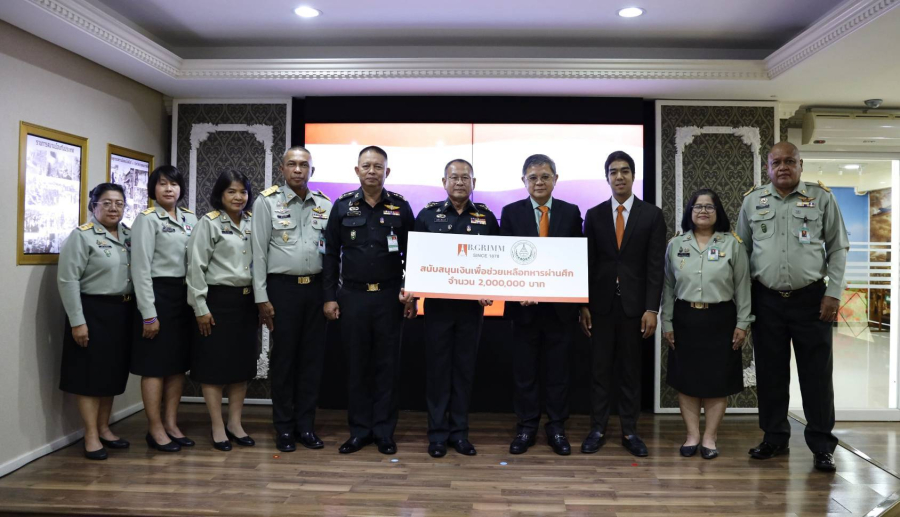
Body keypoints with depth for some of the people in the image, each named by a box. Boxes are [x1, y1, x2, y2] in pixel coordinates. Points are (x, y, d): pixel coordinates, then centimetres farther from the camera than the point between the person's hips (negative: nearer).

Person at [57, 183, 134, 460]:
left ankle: (104, 429, 26)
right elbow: (68, 280, -12)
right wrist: (77, 321, -16)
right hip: (93, 312, -6)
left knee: (113, 373, 13)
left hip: (123, 311, 6)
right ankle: (91, 436, 9)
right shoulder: (82, 235, -8)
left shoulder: (129, 236, 10)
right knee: (90, 374, 1)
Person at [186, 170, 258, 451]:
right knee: (214, 364, 2)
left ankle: (235, 423, 22)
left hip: (246, 300, 5)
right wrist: (201, 307, -11)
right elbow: (196, 267, -9)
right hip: (218, 300, -5)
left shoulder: (252, 223, 9)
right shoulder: (209, 222, -6)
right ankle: (218, 428, 13)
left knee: (243, 363, 10)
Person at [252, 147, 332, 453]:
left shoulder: (324, 205, 8)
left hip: (316, 287, 3)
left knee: (313, 358, 8)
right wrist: (262, 298, -6)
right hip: (282, 287, -3)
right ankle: (284, 428, 18)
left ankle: (305, 425, 21)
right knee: (283, 358, 5)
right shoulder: (267, 201, -1)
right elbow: (259, 252, -3)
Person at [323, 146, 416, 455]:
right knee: (356, 365, 7)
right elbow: (331, 255, 5)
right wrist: (330, 297, 0)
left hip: (389, 296, 0)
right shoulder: (342, 207, 4)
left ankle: (384, 431, 17)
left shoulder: (401, 207, 3)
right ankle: (359, 430, 19)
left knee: (387, 365, 5)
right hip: (352, 296, 1)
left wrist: (412, 295, 0)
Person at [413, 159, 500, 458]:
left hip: (472, 305, 1)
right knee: (437, 367, 5)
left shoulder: (487, 217, 5)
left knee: (465, 367, 9)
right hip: (437, 303, -1)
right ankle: (438, 433, 17)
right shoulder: (428, 215, 2)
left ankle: (459, 431, 20)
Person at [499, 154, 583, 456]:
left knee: (557, 371, 9)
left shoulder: (571, 212, 4)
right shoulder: (511, 212, 2)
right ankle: (526, 428, 21)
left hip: (560, 304, 1)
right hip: (525, 305, 0)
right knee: (525, 371, 9)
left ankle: (556, 428, 22)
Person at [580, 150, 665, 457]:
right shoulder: (594, 215, 5)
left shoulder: (652, 215, 2)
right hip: (601, 303, 1)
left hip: (634, 304, -1)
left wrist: (651, 309, -9)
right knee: (600, 369, 6)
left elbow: (655, 266, -2)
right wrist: (583, 305, -1)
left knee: (631, 370, 8)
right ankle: (597, 429, 15)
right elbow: (588, 263, 4)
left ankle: (629, 431, 17)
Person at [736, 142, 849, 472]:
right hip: (766, 299, 2)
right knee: (770, 373, 9)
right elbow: (742, 250, 9)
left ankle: (822, 445, 16)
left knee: (816, 373, 3)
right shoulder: (752, 200, 5)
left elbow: (838, 248, 2)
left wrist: (833, 293, -5)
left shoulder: (821, 197, 1)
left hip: (811, 298, -2)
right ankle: (774, 438, 23)